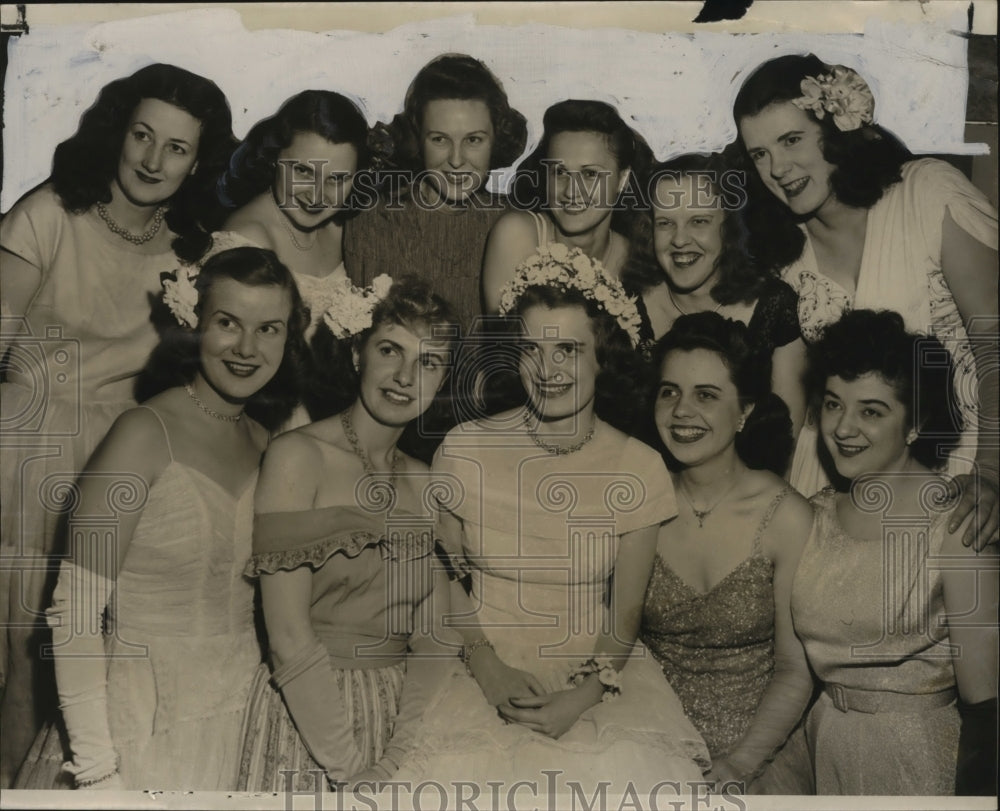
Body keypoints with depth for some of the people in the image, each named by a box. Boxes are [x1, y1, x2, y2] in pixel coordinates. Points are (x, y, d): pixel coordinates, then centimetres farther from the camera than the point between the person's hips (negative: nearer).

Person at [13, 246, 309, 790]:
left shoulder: (266, 442, 4)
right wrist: (97, 768, -20)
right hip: (144, 720, -5)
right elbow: (76, 610, -17)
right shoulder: (146, 434, -15)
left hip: (236, 715, 5)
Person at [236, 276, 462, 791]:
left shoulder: (422, 482, 7)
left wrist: (396, 762, -9)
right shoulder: (298, 455, -8)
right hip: (304, 719, -4)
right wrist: (351, 771, -12)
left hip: (403, 720, 4)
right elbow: (290, 639, -13)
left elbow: (433, 636, 3)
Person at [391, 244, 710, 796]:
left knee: (635, 771, -22)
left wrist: (583, 696, -14)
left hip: (599, 675, 1)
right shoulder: (464, 451, -5)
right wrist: (485, 665, -9)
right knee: (467, 769, -23)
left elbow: (625, 613, 0)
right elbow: (446, 577, 5)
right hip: (483, 672, 0)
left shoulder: (639, 470, -5)